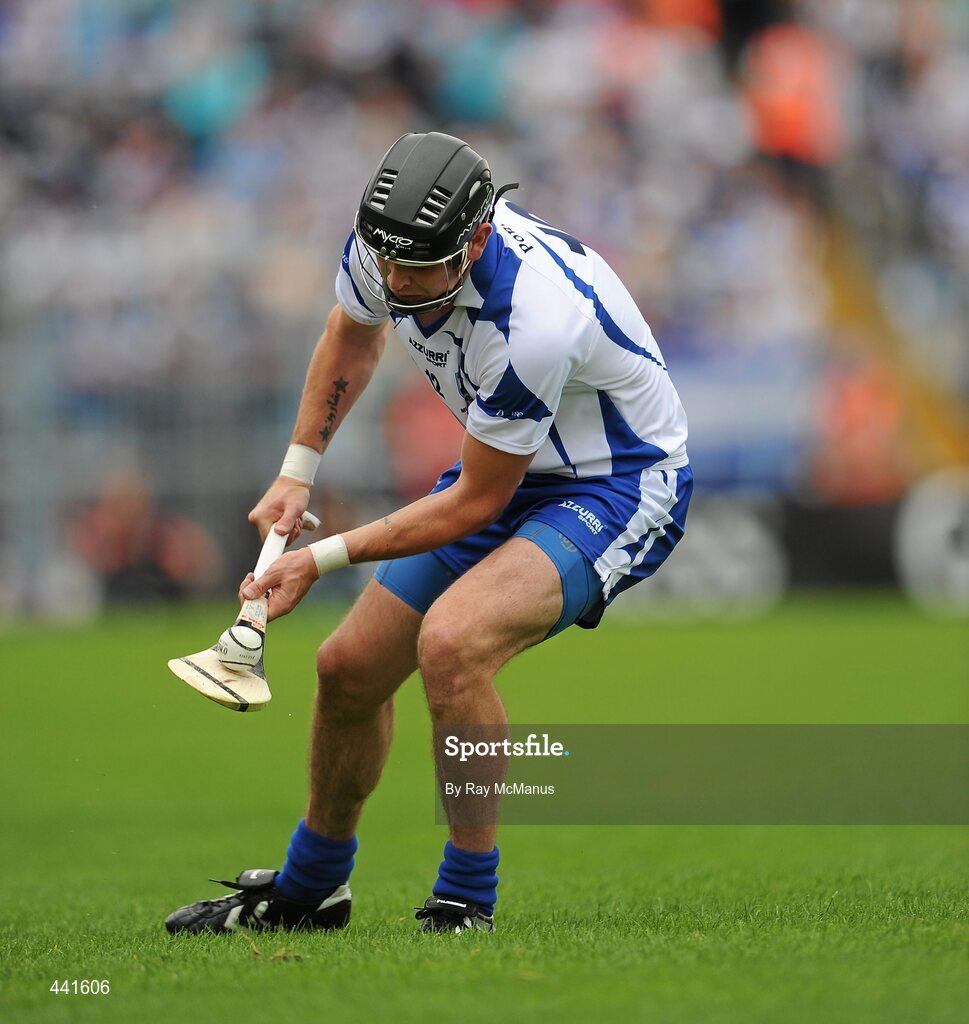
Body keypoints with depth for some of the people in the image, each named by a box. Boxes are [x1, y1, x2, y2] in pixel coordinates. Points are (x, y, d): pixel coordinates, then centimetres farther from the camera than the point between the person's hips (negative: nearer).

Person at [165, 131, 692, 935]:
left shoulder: (534, 319, -37)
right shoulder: (384, 246, -15)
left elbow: (477, 504, -24)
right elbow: (353, 334, 13)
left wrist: (325, 559, -17)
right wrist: (298, 472, 8)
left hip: (622, 487, -8)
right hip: (509, 469, 8)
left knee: (451, 639, -33)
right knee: (350, 668, 9)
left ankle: (467, 903, -18)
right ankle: (308, 890, 35)